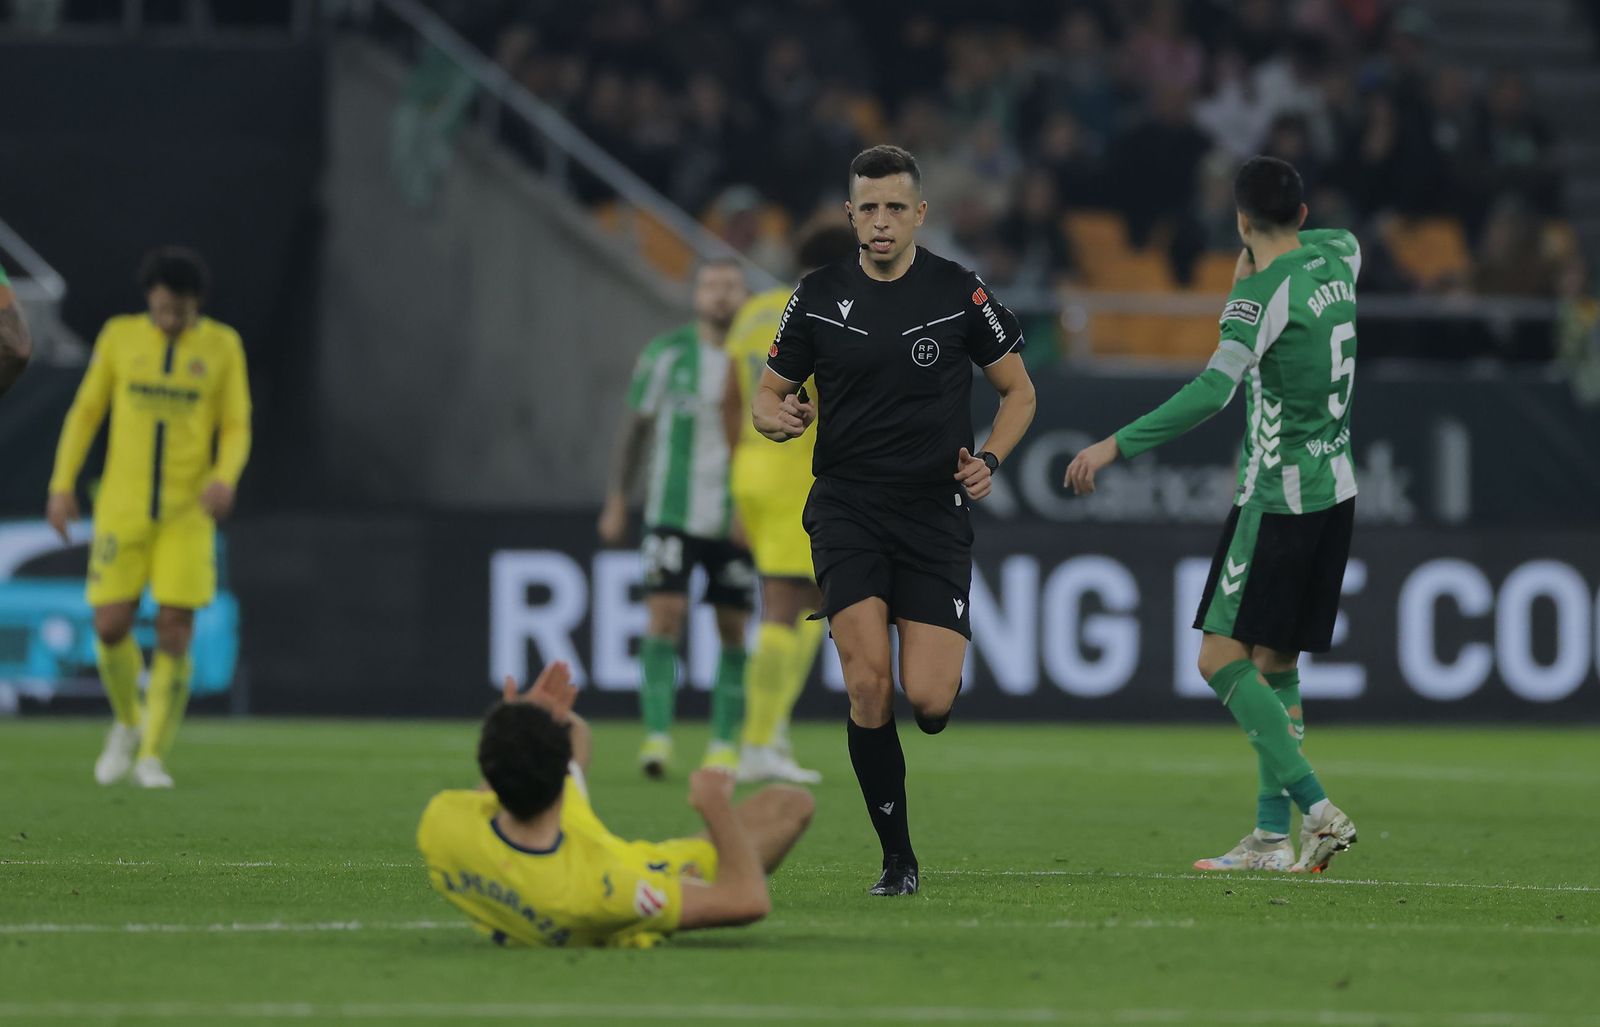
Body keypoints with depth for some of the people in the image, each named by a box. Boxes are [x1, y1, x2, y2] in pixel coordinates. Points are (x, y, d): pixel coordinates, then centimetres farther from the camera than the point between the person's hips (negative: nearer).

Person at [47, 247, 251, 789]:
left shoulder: (222, 345, -1)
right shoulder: (120, 336, 0)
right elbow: (85, 412, 6)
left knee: (174, 635, -8)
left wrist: (224, 479, -21)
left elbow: (237, 429, 0)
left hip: (187, 512, -1)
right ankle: (128, 720, 24)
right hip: (121, 509, 1)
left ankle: (152, 756, 5)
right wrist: (62, 485, -2)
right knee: (111, 628, -6)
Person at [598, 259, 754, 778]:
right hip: (673, 515, -1)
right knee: (665, 616, -14)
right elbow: (635, 426, 6)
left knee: (734, 631, 3)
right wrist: (616, 501, 3)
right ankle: (657, 736, -14)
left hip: (736, 517, 1)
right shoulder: (666, 353, -1)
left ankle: (724, 745, 13)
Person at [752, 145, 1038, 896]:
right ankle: (898, 859, -4)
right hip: (847, 505, 1)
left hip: (934, 510, -1)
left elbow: (1018, 390, 10)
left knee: (928, 702, -11)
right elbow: (768, 394, 12)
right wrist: (777, 418, -13)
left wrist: (989, 459, -8)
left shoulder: (958, 293, -1)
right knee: (868, 684, -16)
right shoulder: (819, 296, 3)